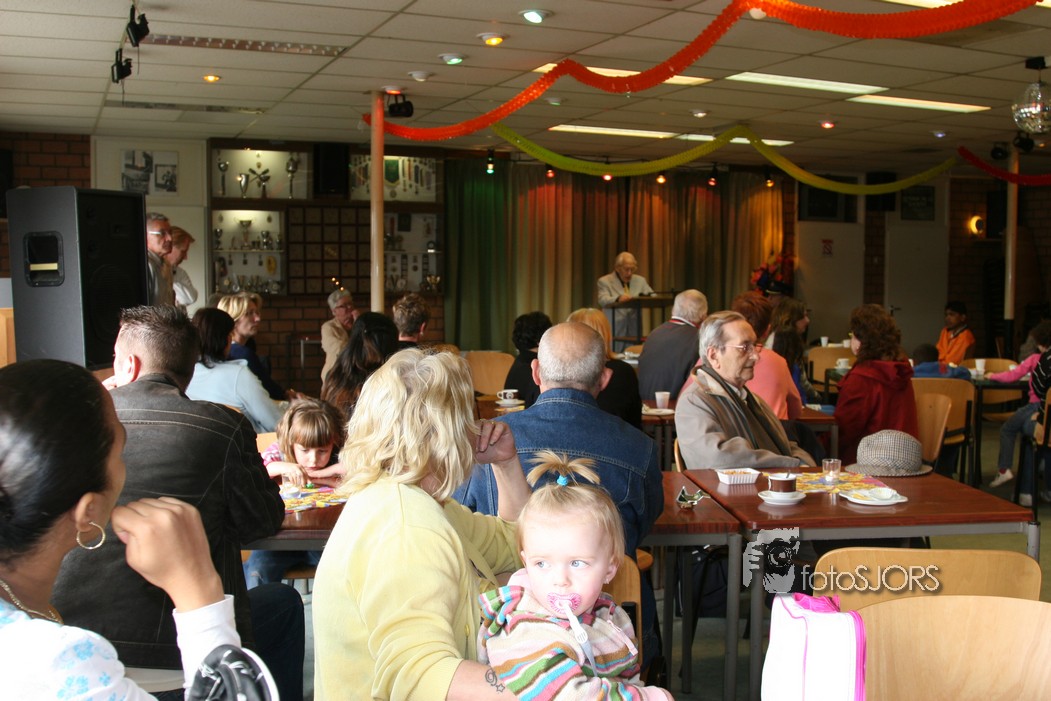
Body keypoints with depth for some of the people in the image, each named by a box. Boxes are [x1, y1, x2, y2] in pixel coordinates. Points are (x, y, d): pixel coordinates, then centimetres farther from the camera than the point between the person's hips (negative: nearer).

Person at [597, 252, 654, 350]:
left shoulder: (640, 280, 16)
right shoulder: (604, 281, 2)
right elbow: (603, 301, -13)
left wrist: (647, 296, -13)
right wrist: (618, 299, -34)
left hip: (634, 331, 3)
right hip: (614, 331, -3)